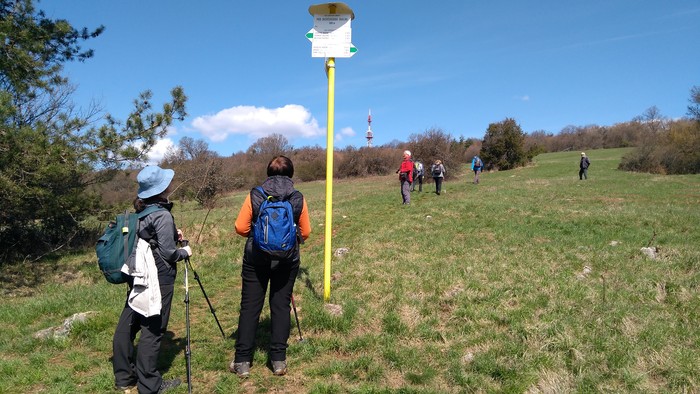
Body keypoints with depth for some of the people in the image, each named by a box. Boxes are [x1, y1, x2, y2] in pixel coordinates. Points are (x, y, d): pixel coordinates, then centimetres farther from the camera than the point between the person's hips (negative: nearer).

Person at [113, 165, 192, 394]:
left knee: (127, 325, 13)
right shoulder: (162, 215, -18)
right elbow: (167, 253, -15)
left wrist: (172, 235, 14)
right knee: (152, 330, 0)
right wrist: (184, 252, 2)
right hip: (158, 279, -9)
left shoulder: (140, 211, 7)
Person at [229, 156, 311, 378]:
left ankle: (242, 362, 13)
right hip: (287, 260, 0)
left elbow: (241, 228, -3)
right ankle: (278, 359, 14)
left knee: (249, 307, 7)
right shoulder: (298, 198, -4)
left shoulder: (254, 195, -5)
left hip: (256, 258, 0)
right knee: (281, 306, 9)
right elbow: (305, 232, 2)